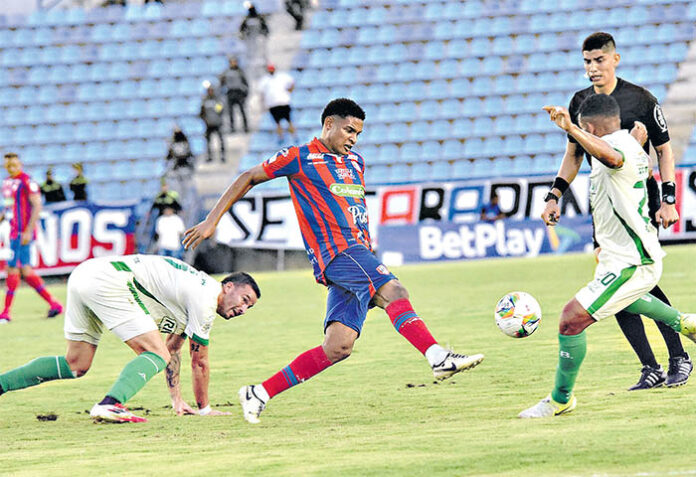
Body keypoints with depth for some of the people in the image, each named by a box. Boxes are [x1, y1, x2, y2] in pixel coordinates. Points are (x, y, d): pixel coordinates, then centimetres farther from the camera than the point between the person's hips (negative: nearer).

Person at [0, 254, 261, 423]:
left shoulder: (192, 290, 25)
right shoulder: (207, 297, -4)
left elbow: (173, 347, 35)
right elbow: (199, 361, 2)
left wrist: (177, 400, 34)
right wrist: (204, 408, 13)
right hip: (107, 281, -10)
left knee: (76, 365, 17)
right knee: (156, 355, -11)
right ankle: (110, 405, -32)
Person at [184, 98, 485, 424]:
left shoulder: (356, 162, 23)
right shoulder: (300, 157, 3)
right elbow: (249, 178, 8)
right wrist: (211, 221, 5)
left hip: (357, 254, 7)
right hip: (336, 251, -7)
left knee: (337, 347, -4)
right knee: (394, 291, -30)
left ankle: (259, 394, 2)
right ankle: (438, 357, -46)